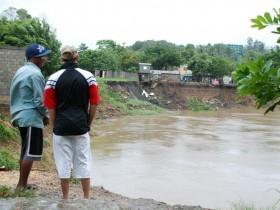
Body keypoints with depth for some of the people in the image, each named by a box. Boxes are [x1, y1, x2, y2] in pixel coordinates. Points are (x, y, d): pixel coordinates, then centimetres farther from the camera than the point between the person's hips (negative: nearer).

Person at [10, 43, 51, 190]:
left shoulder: (21, 71, 14)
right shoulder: (35, 74, -15)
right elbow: (39, 100, -17)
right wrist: (45, 116, -1)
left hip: (21, 116, 10)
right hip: (31, 118, -10)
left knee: (25, 151, 15)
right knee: (30, 153, -5)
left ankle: (22, 184, 20)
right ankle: (21, 185, -3)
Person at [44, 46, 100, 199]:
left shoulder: (53, 78, -5)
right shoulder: (88, 77, -2)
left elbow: (51, 107, -3)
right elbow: (94, 104, 0)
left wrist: (55, 126, 8)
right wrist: (88, 123, 12)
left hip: (61, 127, -1)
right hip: (81, 126, 1)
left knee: (64, 163, 8)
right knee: (83, 161, 10)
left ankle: (65, 199, 17)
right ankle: (86, 197, 17)